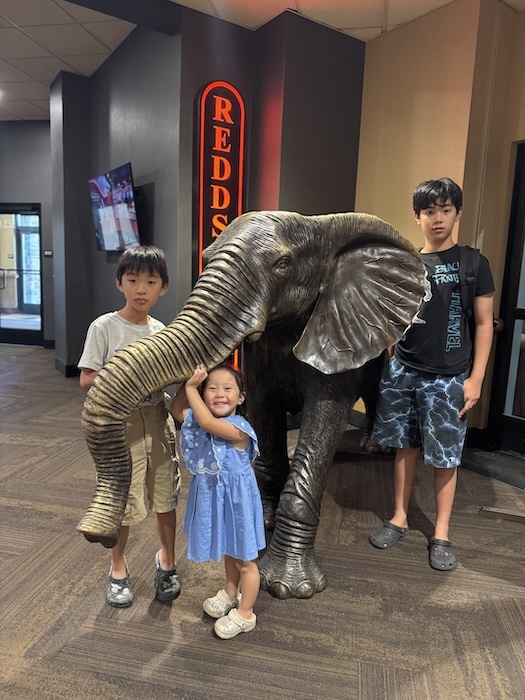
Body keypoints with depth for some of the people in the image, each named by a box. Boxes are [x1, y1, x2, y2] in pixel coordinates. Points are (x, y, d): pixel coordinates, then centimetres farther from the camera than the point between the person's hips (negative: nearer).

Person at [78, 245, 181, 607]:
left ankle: (167, 559, 38)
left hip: (158, 420, 4)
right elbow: (87, 379, -11)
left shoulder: (161, 331, 4)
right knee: (124, 504, 8)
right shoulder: (104, 327, -9)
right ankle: (118, 568, 35)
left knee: (166, 498, 12)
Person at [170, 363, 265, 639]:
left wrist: (190, 387, -32)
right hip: (213, 498, 7)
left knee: (244, 560, 13)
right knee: (227, 551, 29)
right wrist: (187, 383, -10)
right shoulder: (200, 421, -7)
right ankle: (230, 594, 52)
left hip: (236, 500, -7)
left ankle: (245, 614, 33)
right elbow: (177, 411, 4)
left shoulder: (238, 428, -28)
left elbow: (207, 422, -40)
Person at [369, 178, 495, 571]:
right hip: (403, 371, 3)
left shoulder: (472, 262, -2)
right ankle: (400, 518, 28)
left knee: (445, 457, 5)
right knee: (405, 447, 12)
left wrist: (475, 379, -6)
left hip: (448, 377, -2)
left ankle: (441, 534, 22)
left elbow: (484, 323, -2)